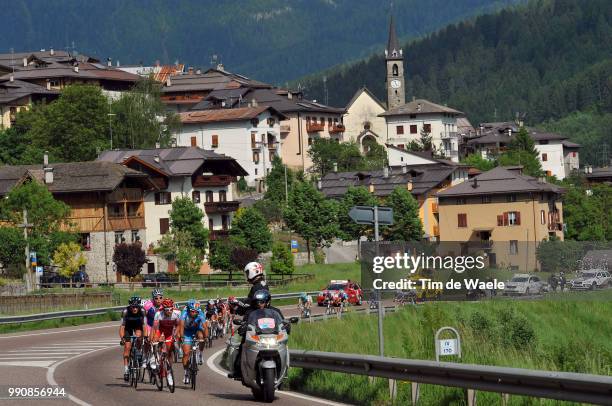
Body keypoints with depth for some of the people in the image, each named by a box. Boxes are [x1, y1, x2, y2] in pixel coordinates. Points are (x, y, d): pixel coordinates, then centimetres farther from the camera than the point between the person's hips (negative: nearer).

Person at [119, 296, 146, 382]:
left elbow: (144, 325, -33)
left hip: (138, 325, 1)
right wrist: (122, 338, -46)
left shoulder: (142, 311, -31)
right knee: (127, 347, -12)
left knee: (139, 337, -28)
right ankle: (126, 369, -9)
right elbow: (122, 326, -34)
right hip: (128, 326, -1)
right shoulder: (125, 311, -32)